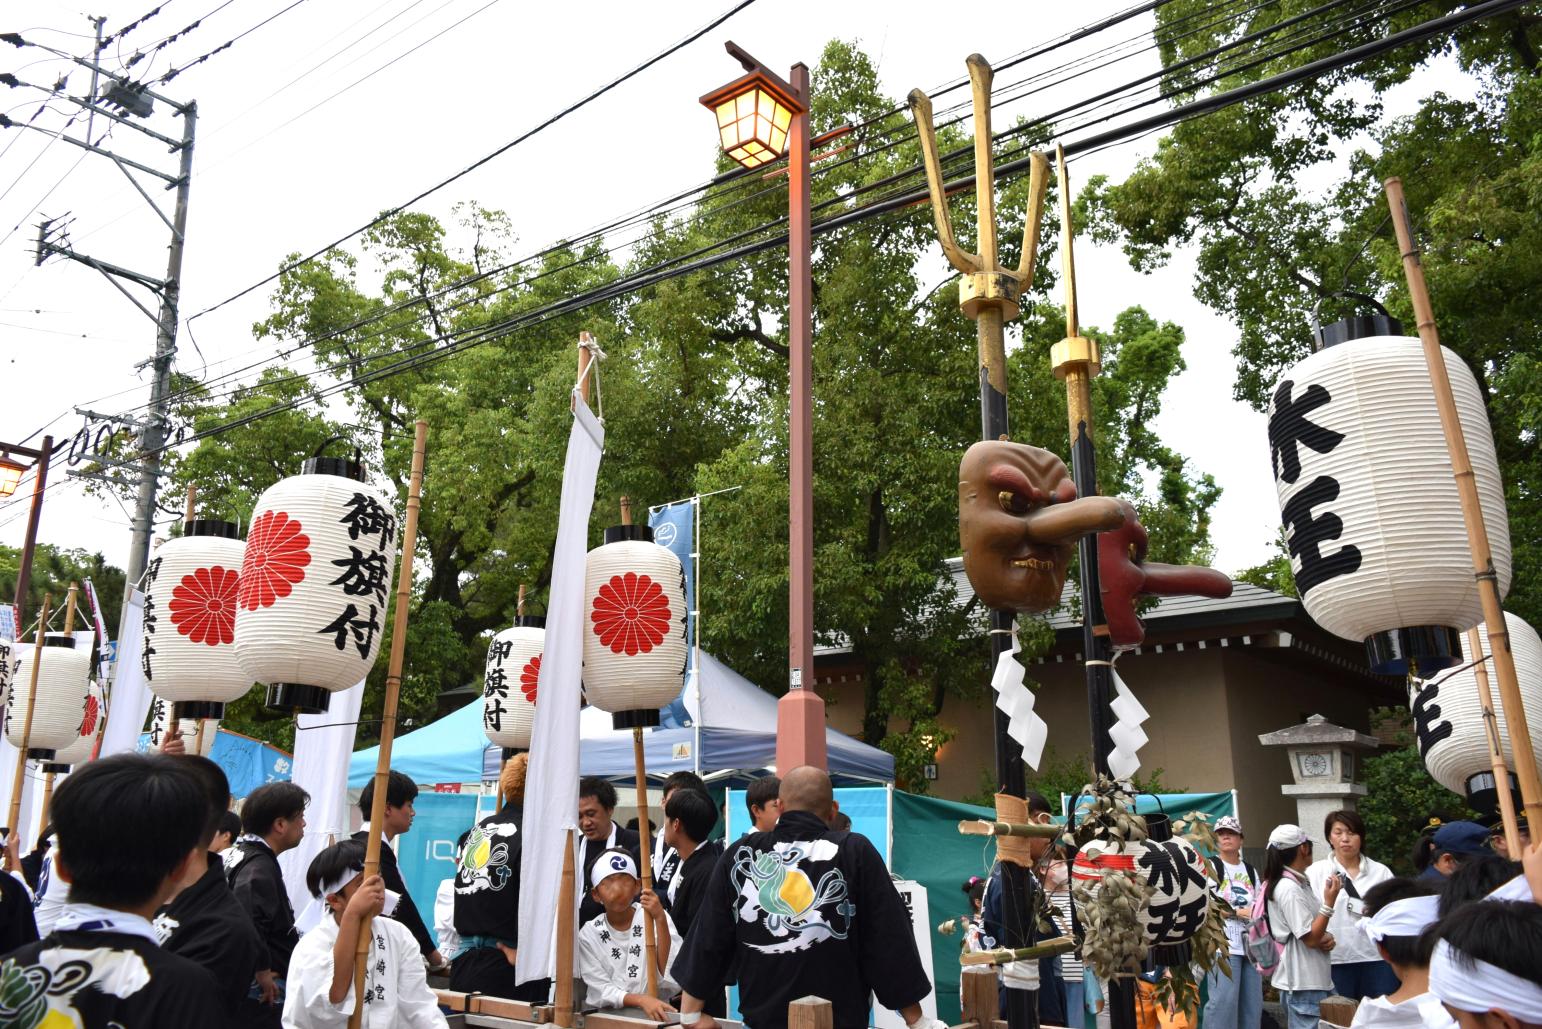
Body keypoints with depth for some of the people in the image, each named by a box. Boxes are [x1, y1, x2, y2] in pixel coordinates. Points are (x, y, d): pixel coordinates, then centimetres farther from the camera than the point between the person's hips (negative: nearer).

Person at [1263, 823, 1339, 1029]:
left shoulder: (1298, 883, 11)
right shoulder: (1289, 888, -19)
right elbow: (1310, 939, -19)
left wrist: (1327, 937, 1)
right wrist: (1329, 902, -21)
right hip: (1302, 983, -10)